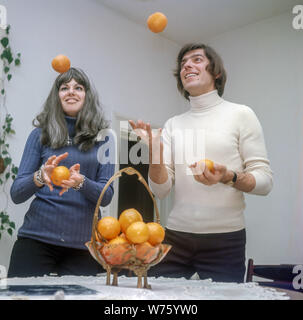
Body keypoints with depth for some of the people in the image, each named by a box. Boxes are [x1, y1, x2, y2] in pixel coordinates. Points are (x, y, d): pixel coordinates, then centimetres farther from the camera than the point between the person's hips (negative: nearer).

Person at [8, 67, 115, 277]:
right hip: (37, 238, 0)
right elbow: (16, 194, 0)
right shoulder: (40, 134, 5)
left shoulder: (101, 138, 5)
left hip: (83, 244, 1)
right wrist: (40, 177, -21)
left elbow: (106, 196, -1)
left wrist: (80, 182, -22)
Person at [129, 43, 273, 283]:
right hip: (175, 237, 3)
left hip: (225, 240, -2)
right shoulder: (173, 124, 10)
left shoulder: (241, 114, 1)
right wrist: (155, 149, -12)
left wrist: (228, 177, -22)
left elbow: (265, 181, -3)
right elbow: (160, 189, 4)